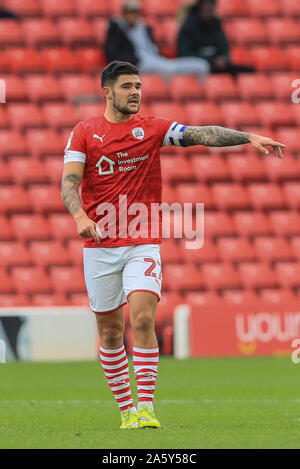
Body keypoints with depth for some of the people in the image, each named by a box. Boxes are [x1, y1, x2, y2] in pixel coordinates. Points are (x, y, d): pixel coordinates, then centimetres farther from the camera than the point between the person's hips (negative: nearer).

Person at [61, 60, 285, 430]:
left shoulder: (152, 128, 4)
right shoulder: (84, 133, 2)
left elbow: (202, 134, -6)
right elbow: (69, 183, -5)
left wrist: (249, 137, -18)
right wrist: (81, 217, -24)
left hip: (143, 243, -1)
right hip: (99, 245, 1)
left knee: (143, 319, -17)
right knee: (110, 330, 5)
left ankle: (146, 407, -14)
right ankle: (126, 410, 18)